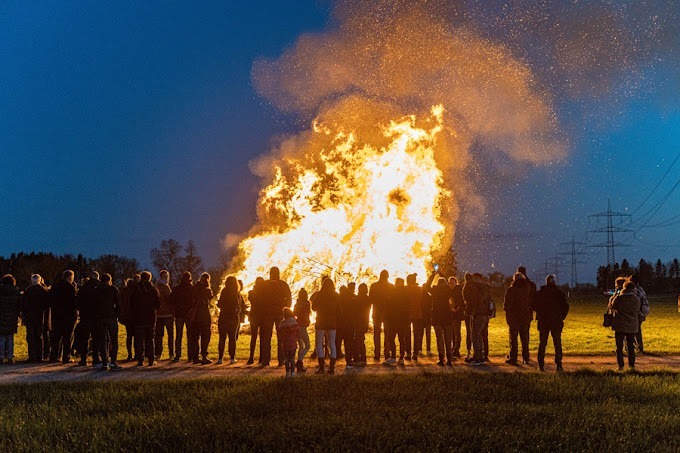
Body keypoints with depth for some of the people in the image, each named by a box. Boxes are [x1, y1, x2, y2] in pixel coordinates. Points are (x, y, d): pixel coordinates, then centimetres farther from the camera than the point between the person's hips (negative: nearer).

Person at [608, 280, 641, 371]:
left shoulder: (618, 298, -11)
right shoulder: (637, 299, -3)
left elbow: (611, 307, 5)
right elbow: (638, 312, 9)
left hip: (620, 326, -2)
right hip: (632, 326, 3)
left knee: (619, 347, 5)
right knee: (631, 346, 13)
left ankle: (621, 366, 1)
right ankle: (632, 365, 13)